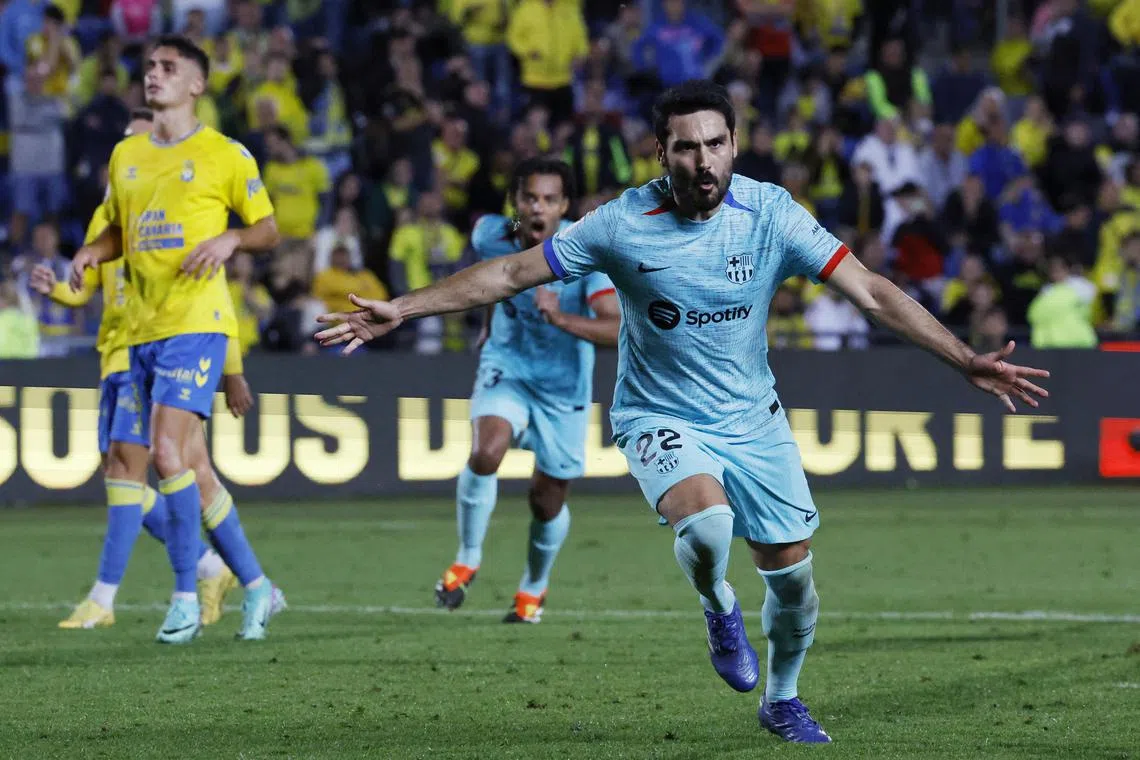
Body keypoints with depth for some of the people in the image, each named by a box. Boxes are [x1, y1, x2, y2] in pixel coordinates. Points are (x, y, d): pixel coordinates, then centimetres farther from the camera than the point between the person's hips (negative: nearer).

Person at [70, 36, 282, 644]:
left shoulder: (225, 155, -2)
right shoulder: (126, 156, 15)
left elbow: (268, 230, 4)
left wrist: (229, 238, -16)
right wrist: (91, 252, 4)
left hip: (197, 323, -7)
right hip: (143, 328, 7)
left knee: (168, 452, -19)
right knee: (193, 470, 7)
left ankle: (186, 597, -11)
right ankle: (254, 585, 18)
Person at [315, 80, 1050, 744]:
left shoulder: (769, 212, -14)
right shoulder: (623, 224, -17)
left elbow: (872, 292, -14)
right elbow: (507, 273, -8)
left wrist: (968, 361, -20)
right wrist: (400, 310, -12)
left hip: (754, 419, 3)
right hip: (660, 417, -2)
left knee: (792, 573, 3)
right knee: (706, 521, -32)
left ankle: (782, 699, 34)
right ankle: (720, 610, 4)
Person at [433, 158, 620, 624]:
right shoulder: (491, 236, -12)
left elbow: (618, 328, -32)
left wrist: (561, 318, -46)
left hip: (564, 389, -1)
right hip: (506, 371, 1)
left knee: (547, 501, 9)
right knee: (485, 453, -28)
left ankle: (534, 586, 39)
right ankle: (467, 559, -6)